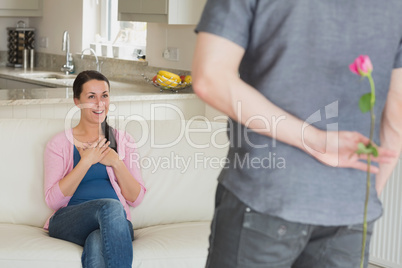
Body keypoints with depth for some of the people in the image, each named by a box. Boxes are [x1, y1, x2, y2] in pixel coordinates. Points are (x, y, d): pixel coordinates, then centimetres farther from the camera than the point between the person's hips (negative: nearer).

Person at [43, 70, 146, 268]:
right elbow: (53, 200, -3)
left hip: (114, 224, 1)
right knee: (110, 206, -35)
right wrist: (86, 162, -7)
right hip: (69, 221, -1)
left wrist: (116, 162, -5)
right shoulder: (59, 144, 10)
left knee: (96, 243, -38)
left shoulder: (123, 141, 16)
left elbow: (136, 198, 9)